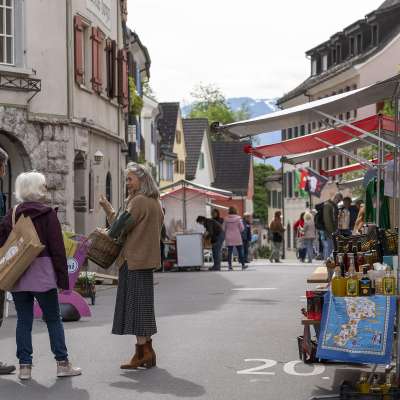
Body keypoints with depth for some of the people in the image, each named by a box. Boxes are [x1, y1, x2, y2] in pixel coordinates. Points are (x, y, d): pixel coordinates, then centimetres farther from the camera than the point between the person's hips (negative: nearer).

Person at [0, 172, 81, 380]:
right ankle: (62, 363, 6)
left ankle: (24, 366, 6)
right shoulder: (47, 214, -5)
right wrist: (63, 276, -3)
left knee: (23, 320, 8)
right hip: (42, 272, -4)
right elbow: (57, 247, -7)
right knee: (53, 318, 6)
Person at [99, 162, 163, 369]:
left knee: (135, 303, -6)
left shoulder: (138, 201, -14)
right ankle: (147, 352, 15)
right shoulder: (155, 203, 15)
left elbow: (121, 227, -15)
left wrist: (108, 209, -5)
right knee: (143, 304, 12)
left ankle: (142, 351, -6)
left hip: (134, 259, -9)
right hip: (147, 259, 9)